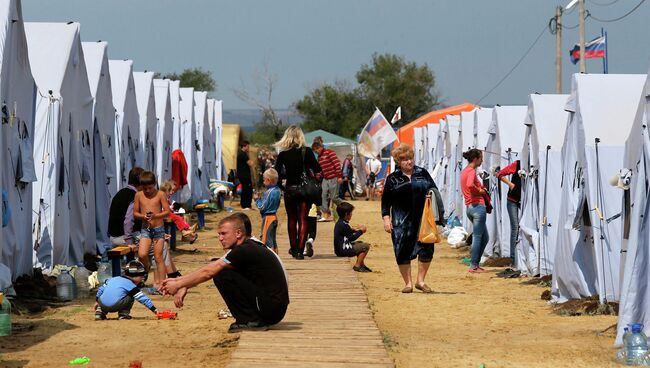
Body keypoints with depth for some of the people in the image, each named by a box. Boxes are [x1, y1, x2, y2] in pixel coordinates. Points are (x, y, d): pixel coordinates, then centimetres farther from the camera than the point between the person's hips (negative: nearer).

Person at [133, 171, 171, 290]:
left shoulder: (160, 194, -3)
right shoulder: (139, 195, 3)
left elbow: (167, 211, -4)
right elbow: (135, 213, 7)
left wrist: (156, 216, -21)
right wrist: (143, 216, -14)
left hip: (158, 229, -2)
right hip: (145, 229, 2)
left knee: (158, 257, -1)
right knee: (142, 255, -15)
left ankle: (160, 283, 3)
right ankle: (146, 269, 17)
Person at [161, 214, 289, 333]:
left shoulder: (245, 250, -15)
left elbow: (208, 272, -13)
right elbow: (209, 270, 15)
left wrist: (178, 285, -3)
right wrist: (179, 281, 10)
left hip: (271, 307, -10)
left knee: (222, 275, -14)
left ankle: (251, 320, -8)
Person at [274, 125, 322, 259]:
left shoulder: (283, 154, -4)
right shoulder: (306, 151, -8)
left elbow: (276, 174, -4)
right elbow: (317, 169, -10)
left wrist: (281, 185, 11)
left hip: (289, 189, 1)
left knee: (291, 220, 16)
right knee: (303, 220, 1)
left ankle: (294, 249, 24)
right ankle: (300, 250, -8)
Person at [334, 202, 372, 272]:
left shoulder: (339, 222, 10)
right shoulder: (344, 225, -21)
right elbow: (351, 238, -16)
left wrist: (355, 229, 14)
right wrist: (361, 231, -5)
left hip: (340, 249, 11)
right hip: (343, 251, -11)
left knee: (360, 243, 31)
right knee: (366, 246, -11)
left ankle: (362, 264, 29)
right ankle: (357, 266, -7)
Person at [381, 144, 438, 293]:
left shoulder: (422, 173, 10)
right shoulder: (393, 179, 5)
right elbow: (385, 201, 7)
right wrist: (386, 218, -2)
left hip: (423, 220, 1)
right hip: (401, 223, -1)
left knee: (426, 250, -4)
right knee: (403, 252, -2)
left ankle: (420, 281, 11)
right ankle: (408, 283, 11)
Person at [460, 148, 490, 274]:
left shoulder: (464, 171, 16)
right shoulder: (471, 171, -13)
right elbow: (470, 185, -32)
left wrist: (480, 189, 12)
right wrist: (479, 191, -14)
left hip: (469, 207, 10)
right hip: (478, 206, -10)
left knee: (485, 237, 16)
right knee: (478, 237, -4)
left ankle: (476, 264, 16)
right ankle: (473, 266, -2)